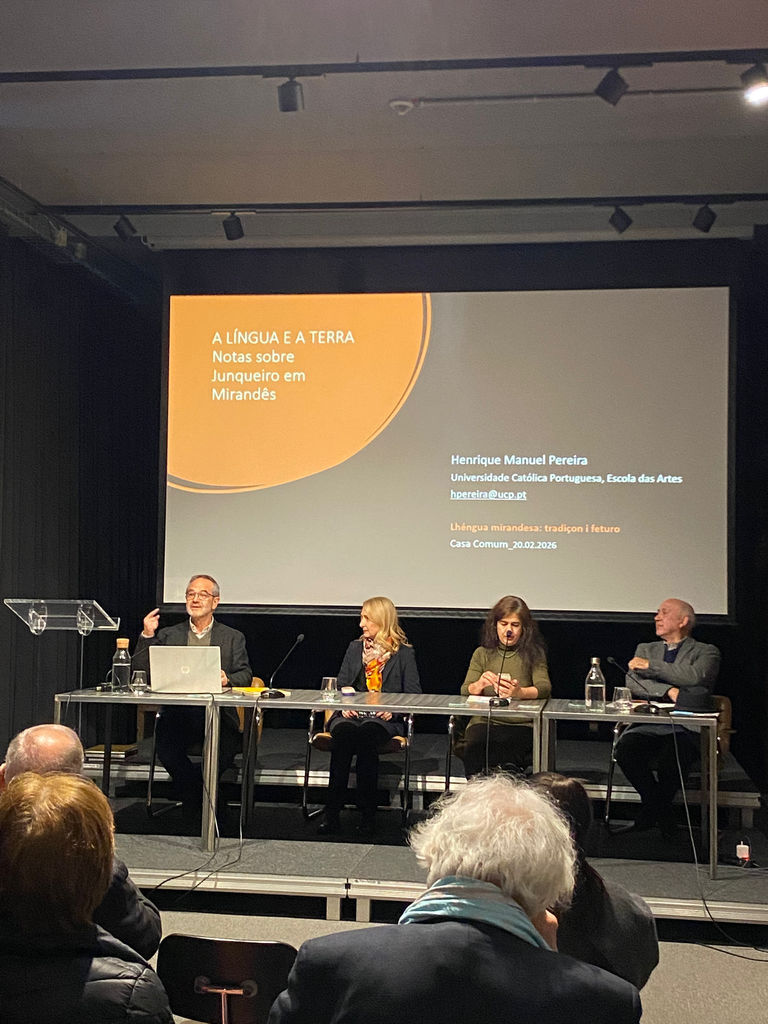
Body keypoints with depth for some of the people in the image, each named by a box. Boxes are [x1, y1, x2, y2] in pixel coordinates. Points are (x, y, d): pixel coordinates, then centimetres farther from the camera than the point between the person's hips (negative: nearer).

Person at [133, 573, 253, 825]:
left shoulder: (232, 638, 15)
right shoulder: (169, 635, 18)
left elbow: (245, 675, 4)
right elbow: (142, 670, 9)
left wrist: (228, 679, -18)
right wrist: (147, 636, -4)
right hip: (178, 712, 1)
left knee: (224, 753, -30)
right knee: (166, 748, -30)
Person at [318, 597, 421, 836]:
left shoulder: (404, 653, 10)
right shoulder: (355, 648, 22)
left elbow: (413, 694, 3)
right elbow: (341, 685, 17)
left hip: (383, 718, -2)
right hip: (351, 714, 3)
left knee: (366, 735, -36)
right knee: (343, 732, -33)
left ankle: (368, 812, -30)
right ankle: (332, 812, -34)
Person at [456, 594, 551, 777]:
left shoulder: (533, 654, 10)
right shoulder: (482, 654, 16)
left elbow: (544, 687, -7)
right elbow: (465, 690, 6)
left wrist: (520, 692, -31)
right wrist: (480, 685, -20)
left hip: (520, 723, -2)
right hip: (484, 721, 2)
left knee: (506, 750, -38)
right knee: (474, 748, -34)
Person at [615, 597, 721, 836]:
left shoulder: (706, 652, 14)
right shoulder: (645, 649, 25)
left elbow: (696, 676, -9)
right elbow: (632, 682, 7)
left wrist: (651, 665, -4)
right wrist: (668, 691, -10)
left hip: (686, 729, -3)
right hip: (647, 725, 3)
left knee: (675, 752, -36)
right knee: (625, 747, -29)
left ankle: (653, 808, -6)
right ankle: (661, 811, -5)